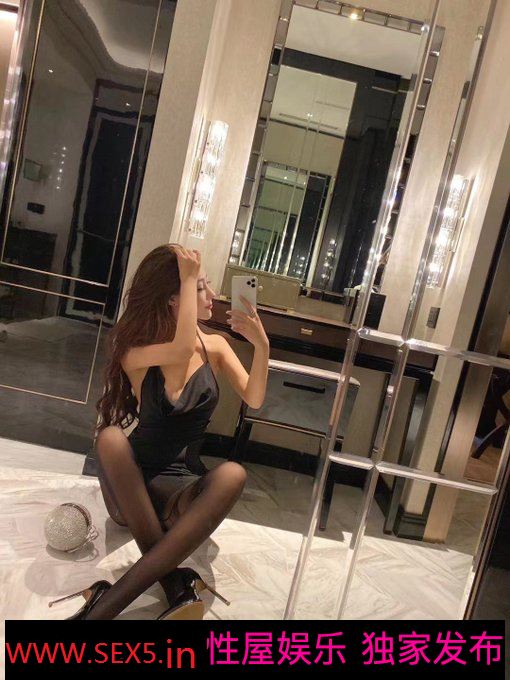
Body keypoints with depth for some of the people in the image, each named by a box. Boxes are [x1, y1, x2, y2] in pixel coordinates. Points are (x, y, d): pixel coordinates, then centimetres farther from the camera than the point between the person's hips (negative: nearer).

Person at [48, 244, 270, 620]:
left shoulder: (216, 345, 2)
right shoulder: (135, 351, -9)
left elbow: (254, 399, -7)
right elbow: (183, 350, -30)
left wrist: (262, 346, -22)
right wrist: (187, 278, -23)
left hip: (179, 487, 2)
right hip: (130, 481, -1)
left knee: (233, 474, -33)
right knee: (110, 436, -34)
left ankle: (106, 605, -36)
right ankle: (175, 582, -33)